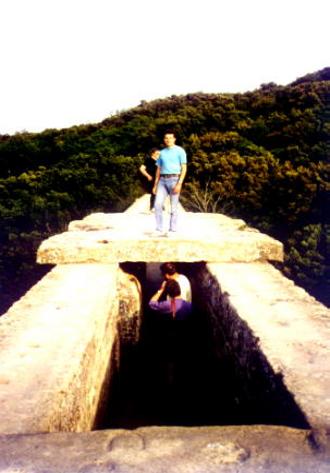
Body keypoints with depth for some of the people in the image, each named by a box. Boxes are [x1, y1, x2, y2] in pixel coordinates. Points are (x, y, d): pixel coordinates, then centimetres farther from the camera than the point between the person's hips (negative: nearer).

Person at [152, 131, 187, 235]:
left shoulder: (180, 151, 2)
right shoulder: (162, 152, 17)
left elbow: (184, 168, -4)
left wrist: (179, 183, -15)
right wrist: (155, 185, 12)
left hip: (174, 179, -4)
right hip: (162, 180, 4)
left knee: (173, 207, -2)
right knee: (157, 204, -7)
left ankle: (172, 230, 6)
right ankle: (159, 230, -2)